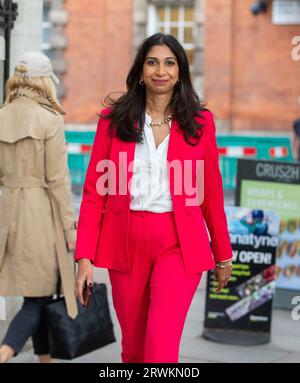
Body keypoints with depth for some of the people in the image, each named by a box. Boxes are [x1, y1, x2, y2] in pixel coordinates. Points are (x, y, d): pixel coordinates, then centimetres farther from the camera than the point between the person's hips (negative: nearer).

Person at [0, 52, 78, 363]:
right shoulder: (49, 118, -10)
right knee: (39, 295, 0)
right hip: (40, 212, -6)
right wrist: (70, 225, -5)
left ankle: (45, 357, 25)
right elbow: (56, 180, -11)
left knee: (36, 293, 17)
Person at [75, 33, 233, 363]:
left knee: (161, 349, -12)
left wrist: (223, 255, 13)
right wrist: (85, 256, -7)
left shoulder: (199, 122, 3)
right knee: (133, 347, 13)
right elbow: (93, 192, 1)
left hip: (179, 244, -1)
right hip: (126, 243, 1)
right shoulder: (114, 119, 3)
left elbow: (211, 193, 8)